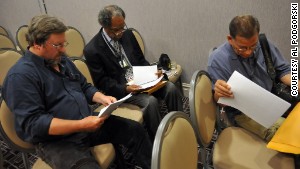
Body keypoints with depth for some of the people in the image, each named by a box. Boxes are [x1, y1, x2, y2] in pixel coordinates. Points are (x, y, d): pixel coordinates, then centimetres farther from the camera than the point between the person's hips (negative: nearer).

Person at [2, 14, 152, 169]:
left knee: (135, 130, 2)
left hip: (88, 122, 8)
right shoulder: (20, 75, -16)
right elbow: (33, 123, -23)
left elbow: (85, 87, 18)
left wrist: (102, 98, -3)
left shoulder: (62, 60, 10)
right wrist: (81, 125, -29)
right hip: (56, 140, -7)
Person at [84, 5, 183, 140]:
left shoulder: (128, 34, 4)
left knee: (171, 88, -17)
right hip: (120, 89, -5)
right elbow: (101, 82, -10)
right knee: (151, 101, -30)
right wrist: (124, 88, -24)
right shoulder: (92, 50, -12)